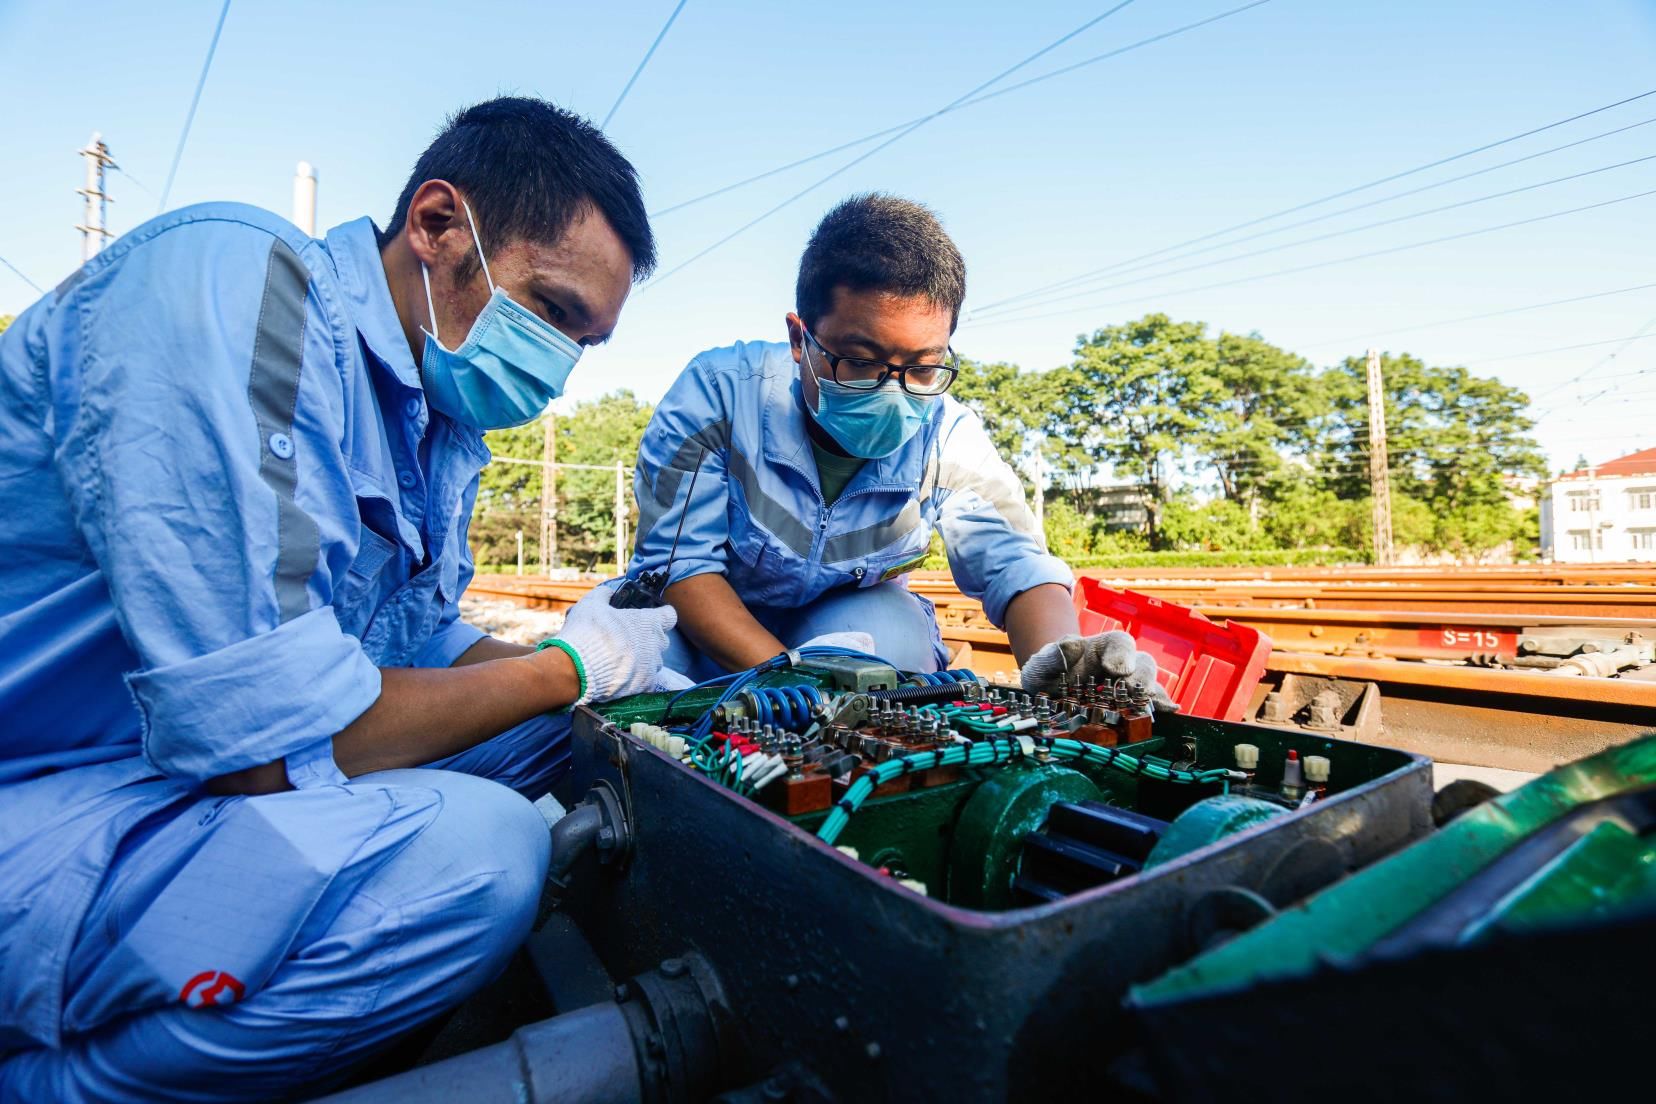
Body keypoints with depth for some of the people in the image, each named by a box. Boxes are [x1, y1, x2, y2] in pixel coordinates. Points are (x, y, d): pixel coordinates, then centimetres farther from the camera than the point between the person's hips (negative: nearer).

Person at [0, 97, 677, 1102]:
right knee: (472, 850, -29)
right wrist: (574, 667, -15)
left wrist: (627, 693, 1)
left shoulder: (442, 420, 6)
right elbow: (262, 739, -29)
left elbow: (423, 644, 13)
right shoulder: (226, 280, -22)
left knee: (548, 736, 8)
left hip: (197, 772, 9)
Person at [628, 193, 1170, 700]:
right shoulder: (718, 392, -25)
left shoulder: (950, 443, -17)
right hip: (707, 627, -1)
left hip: (856, 628, 2)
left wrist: (1055, 658, -48)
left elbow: (1016, 565, -22)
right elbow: (679, 561, -24)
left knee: (896, 632, -32)